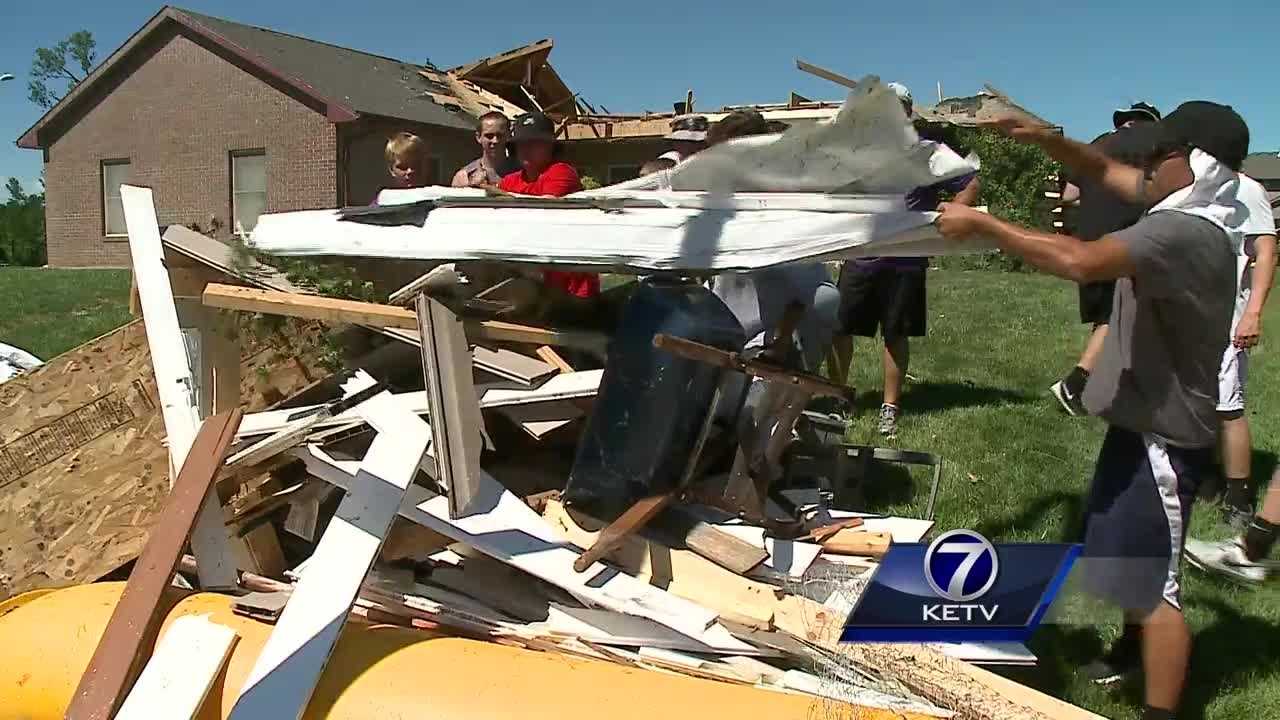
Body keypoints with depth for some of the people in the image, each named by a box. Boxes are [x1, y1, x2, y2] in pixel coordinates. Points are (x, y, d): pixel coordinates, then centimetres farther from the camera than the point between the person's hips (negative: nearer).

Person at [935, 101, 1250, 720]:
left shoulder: (1183, 234, -29)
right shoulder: (1185, 212, 3)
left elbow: (1080, 261, -43)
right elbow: (1103, 170, 13)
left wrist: (980, 223, -35)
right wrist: (1045, 139, -4)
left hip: (1164, 435, -11)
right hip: (1145, 417, 11)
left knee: (1152, 577, -4)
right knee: (1119, 544, 28)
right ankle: (1137, 644, 51)